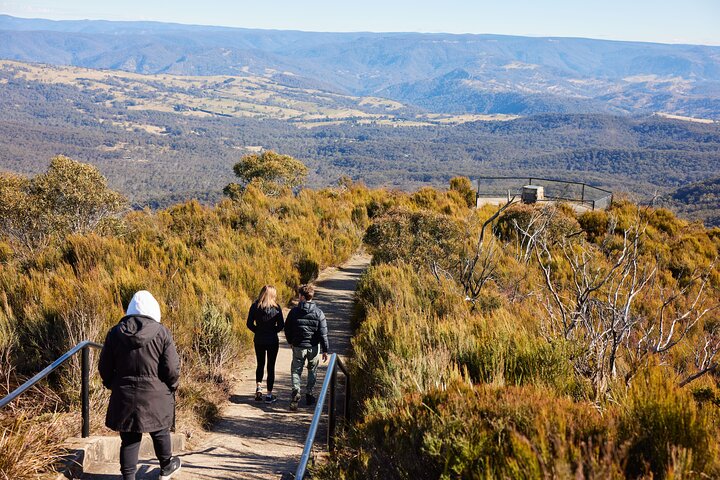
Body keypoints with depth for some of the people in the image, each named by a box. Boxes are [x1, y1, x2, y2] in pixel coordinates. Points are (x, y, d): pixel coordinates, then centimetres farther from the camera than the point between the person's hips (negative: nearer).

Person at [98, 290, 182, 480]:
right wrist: (171, 388, 8)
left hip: (125, 396, 1)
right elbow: (172, 368, -10)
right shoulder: (161, 333, -10)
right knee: (160, 432, 21)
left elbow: (104, 367, 4)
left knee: (129, 439, 11)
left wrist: (112, 386, 20)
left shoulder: (115, 333, -1)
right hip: (155, 395, -1)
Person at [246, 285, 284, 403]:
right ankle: (269, 395, 9)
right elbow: (281, 325, -8)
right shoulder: (276, 308, -10)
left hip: (259, 340, 2)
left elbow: (249, 324, -3)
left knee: (260, 364, 21)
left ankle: (259, 387, 6)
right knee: (270, 366, 6)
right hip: (272, 341, -2)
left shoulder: (255, 306, -5)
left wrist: (258, 331, 10)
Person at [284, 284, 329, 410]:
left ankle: (296, 391, -16)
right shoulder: (318, 313, -8)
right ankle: (309, 395, 22)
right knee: (312, 370, 18)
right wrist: (325, 350, -3)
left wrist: (291, 341, 20)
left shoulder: (294, 312, -8)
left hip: (298, 346, -1)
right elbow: (323, 333, -9)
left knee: (296, 370, 8)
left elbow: (287, 329, 2)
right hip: (313, 347, 1)